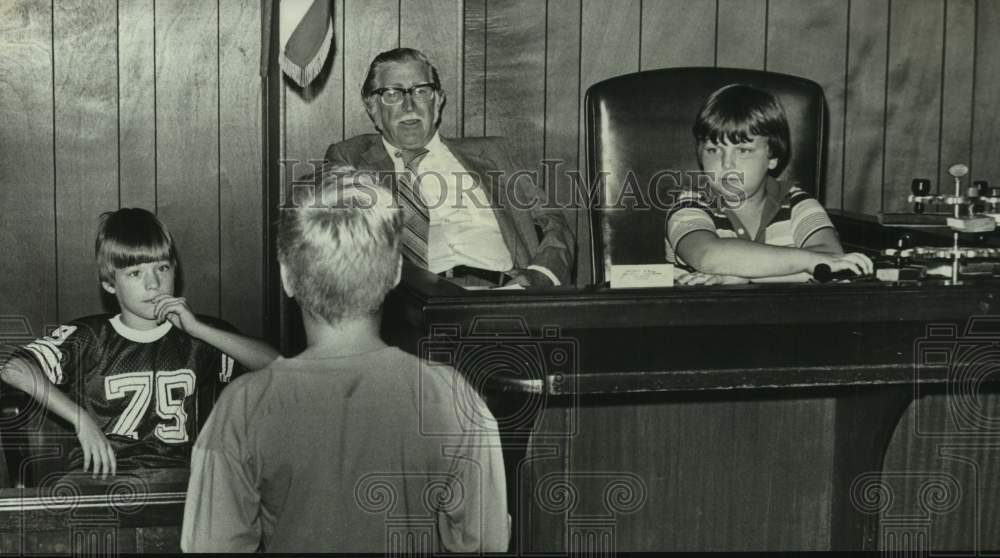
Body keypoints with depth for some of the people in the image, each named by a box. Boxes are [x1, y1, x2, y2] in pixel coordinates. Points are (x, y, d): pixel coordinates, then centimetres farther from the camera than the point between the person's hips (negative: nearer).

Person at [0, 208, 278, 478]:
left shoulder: (195, 337, 9)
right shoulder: (88, 338, 3)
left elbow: (275, 365, -3)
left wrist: (197, 329, -8)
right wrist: (82, 419, -17)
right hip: (98, 478, -1)